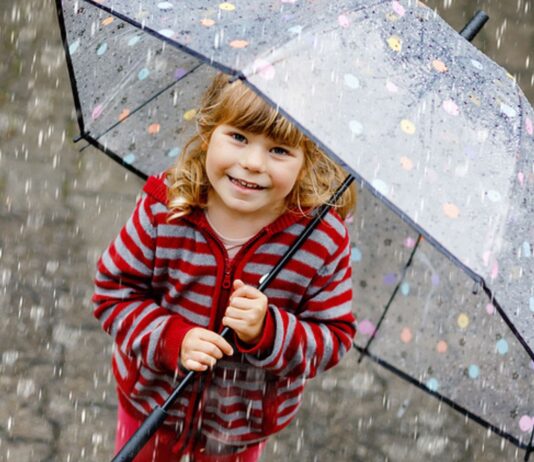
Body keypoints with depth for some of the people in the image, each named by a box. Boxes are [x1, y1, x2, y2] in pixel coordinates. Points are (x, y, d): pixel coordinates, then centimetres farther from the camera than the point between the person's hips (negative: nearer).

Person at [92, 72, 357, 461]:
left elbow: (335, 338, -18)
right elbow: (114, 292, -15)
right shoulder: (163, 210, -25)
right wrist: (172, 338, -31)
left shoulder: (323, 237, -26)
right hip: (153, 399, 0)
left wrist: (268, 331, -37)